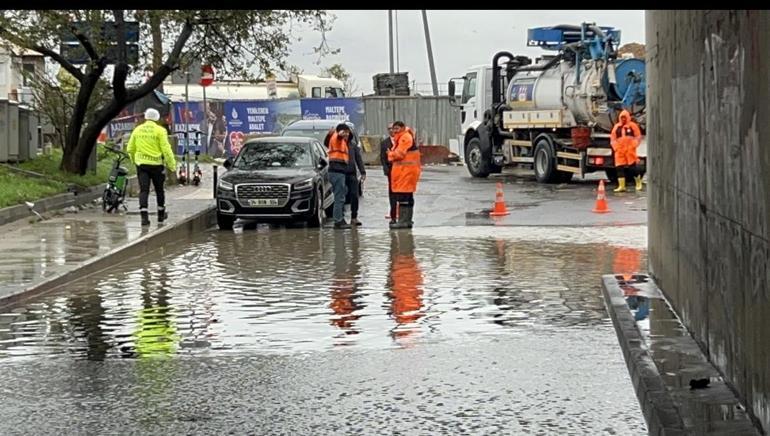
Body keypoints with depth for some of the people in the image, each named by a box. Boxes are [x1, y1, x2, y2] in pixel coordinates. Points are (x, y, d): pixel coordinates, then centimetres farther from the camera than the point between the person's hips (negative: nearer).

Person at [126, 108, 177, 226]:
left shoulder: (137, 130, 6)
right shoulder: (160, 130, -6)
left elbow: (130, 149, 12)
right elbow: (166, 149, -12)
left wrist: (134, 160, 28)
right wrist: (172, 164, -5)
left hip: (141, 163, 2)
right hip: (156, 163, -2)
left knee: (143, 190, -1)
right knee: (159, 190, 14)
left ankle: (144, 216, -13)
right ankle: (161, 214, 26)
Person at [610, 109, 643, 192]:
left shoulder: (633, 126, 2)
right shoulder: (616, 126, 13)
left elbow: (638, 137, 3)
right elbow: (612, 138, 18)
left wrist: (633, 146, -7)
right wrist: (615, 147, 5)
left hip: (630, 150, -4)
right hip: (620, 150, 4)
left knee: (632, 167, -7)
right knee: (620, 168, -2)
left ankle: (638, 183, 13)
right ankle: (621, 186, 0)